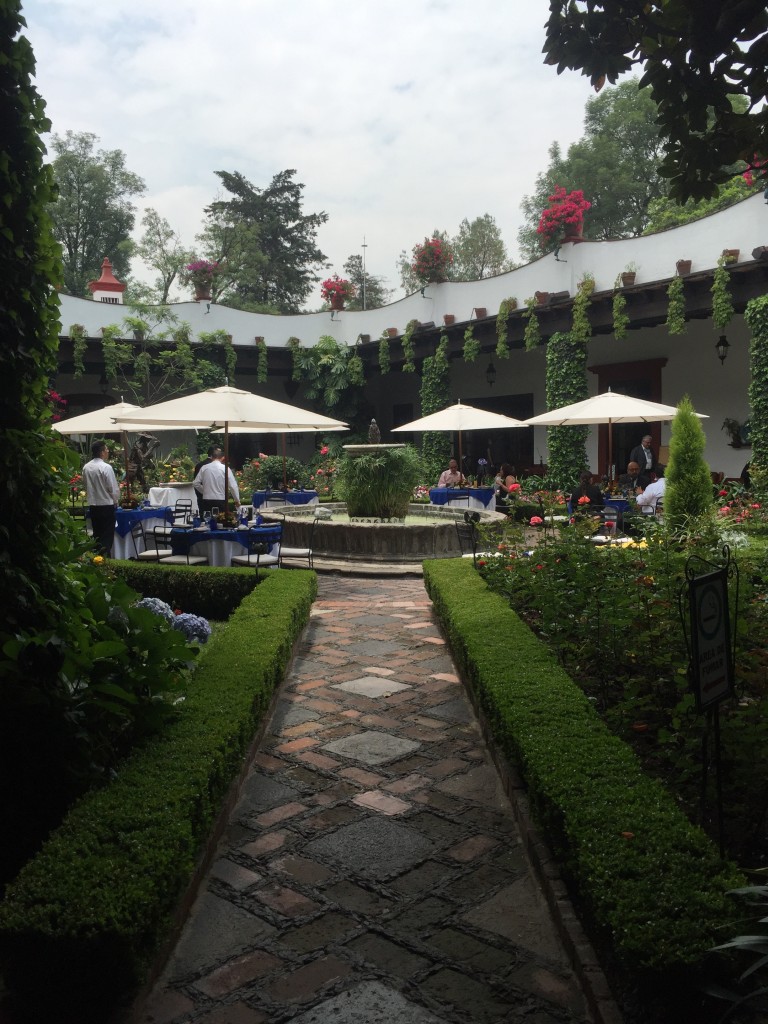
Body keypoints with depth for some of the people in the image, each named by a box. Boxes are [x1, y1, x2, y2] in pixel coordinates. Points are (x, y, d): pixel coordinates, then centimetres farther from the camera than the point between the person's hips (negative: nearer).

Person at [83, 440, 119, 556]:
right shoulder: (106, 467, -16)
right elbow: (114, 488, -13)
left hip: (93, 506, 6)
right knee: (107, 536, 0)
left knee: (97, 535, 14)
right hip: (106, 506, -6)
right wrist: (115, 501, 4)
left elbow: (86, 485, 10)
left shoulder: (86, 467, 1)